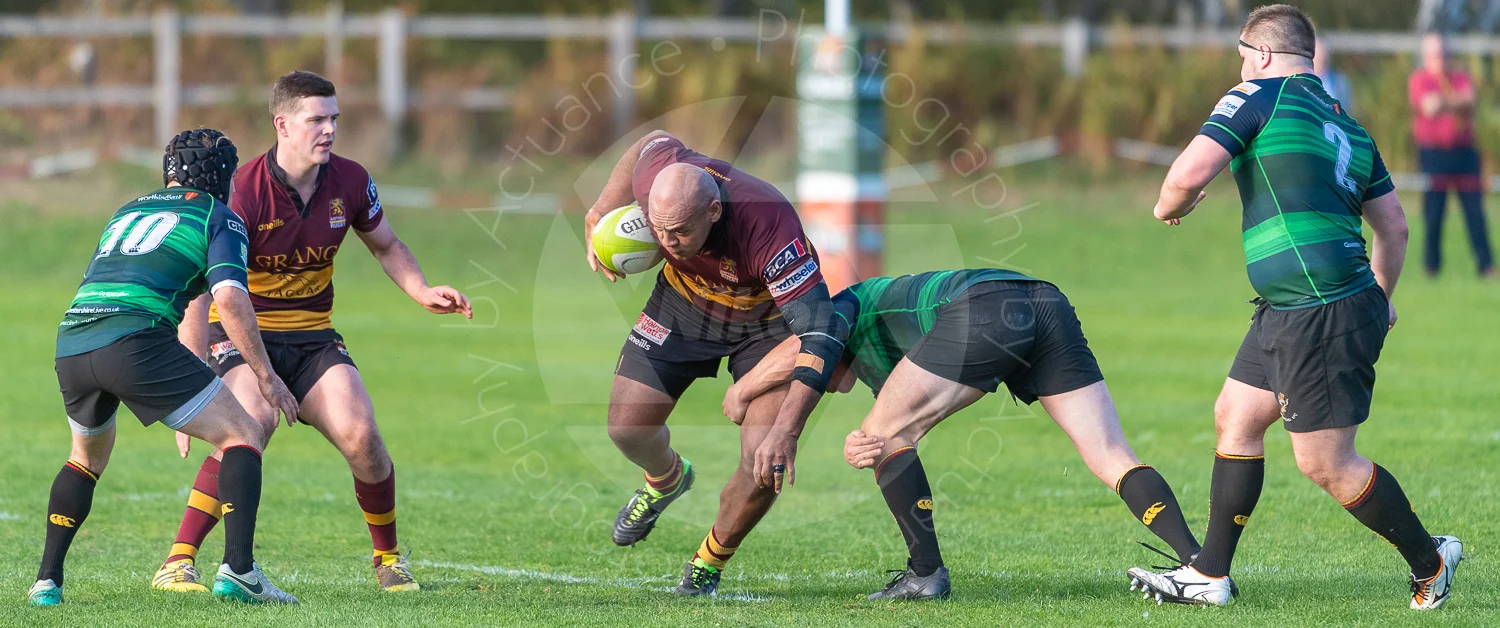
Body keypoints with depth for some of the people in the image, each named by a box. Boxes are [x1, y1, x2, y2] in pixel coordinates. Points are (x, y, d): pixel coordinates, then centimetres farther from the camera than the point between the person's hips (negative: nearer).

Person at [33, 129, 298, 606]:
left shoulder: (127, 212, 32)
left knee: (89, 455, 32)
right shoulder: (218, 217, 11)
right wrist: (264, 374, 2)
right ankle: (238, 569, -14)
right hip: (135, 336, -6)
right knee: (243, 436, 3)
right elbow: (229, 297, -4)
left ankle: (46, 581, 24)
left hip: (70, 342, 6)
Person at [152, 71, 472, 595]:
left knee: (359, 434, -18)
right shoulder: (242, 193, -20)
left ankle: (389, 559, 8)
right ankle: (177, 563, -27)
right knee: (253, 422, -32)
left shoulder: (349, 181, -4)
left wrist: (423, 292, -3)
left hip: (313, 336, 4)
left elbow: (386, 247, 17)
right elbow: (199, 292, -21)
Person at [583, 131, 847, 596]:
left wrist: (785, 431, -50)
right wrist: (599, 214, -1)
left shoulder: (769, 229, -45)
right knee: (627, 426, -1)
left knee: (764, 465, -15)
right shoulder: (656, 178, -31)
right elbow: (658, 142, -3)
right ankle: (666, 480, 38)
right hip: (686, 300, 4)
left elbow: (821, 331, -43)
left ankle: (709, 562, 15)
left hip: (768, 319, -4)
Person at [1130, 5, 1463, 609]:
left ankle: (1430, 561, 8)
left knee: (1324, 463, -3)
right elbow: (1393, 226, 19)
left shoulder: (1259, 98, -7)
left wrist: (1168, 206, 7)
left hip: (1323, 316, -10)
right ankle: (1208, 576, 19)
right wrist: (1378, 300, 33)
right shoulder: (1345, 125, 16)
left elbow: (1189, 174, -16)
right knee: (1235, 421, 15)